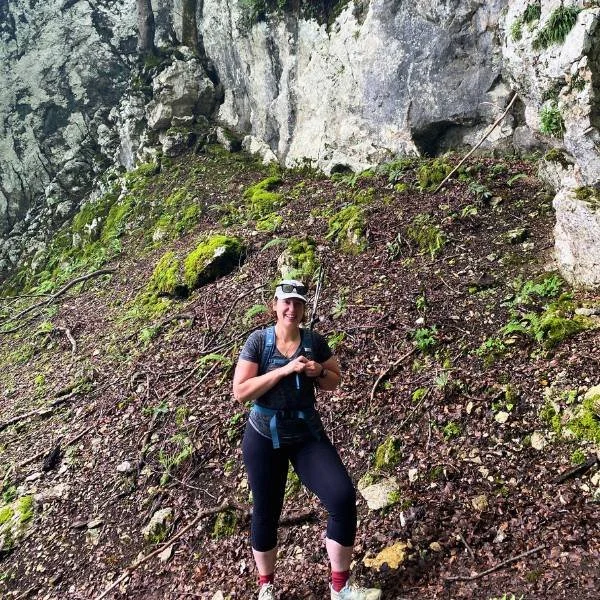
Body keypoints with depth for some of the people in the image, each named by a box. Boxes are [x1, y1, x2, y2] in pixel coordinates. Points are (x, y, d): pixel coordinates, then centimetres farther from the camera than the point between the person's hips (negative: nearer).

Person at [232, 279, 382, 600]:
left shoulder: (315, 341, -3)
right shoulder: (258, 341, -11)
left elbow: (334, 381, 9)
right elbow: (240, 392, -17)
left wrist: (319, 373, -14)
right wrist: (285, 369, -24)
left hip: (307, 434, 2)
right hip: (264, 437, -2)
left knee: (343, 497, -11)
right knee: (266, 511, 11)